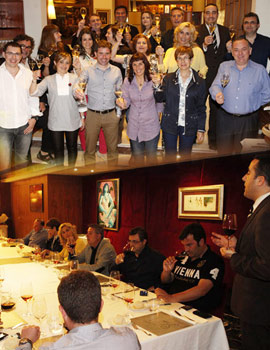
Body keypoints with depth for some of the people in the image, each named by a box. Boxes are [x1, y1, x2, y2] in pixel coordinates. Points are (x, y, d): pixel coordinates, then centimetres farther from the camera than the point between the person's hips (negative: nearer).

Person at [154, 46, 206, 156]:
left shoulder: (199, 82, 1)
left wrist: (201, 130, 0)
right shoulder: (169, 79, 2)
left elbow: (201, 108, 3)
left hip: (189, 127, 0)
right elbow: (160, 98, -2)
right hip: (170, 126, 0)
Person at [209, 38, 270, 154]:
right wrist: (217, 94, -23)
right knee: (223, 153, 5)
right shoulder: (224, 66, 8)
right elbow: (215, 86, -1)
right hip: (225, 118, 1)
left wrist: (252, 105, 2)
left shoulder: (260, 70, 3)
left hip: (248, 120, -1)